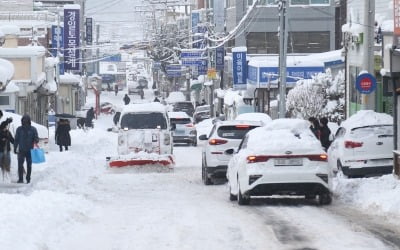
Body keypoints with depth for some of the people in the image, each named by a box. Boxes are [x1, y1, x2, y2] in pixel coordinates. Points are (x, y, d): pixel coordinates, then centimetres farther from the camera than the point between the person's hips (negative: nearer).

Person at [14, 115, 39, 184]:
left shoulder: (33, 129, 1)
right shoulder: (19, 129, 3)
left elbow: (36, 138, 1)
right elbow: (16, 140, 8)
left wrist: (36, 141, -22)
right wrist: (15, 148, 4)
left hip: (30, 150, 0)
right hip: (21, 150, 0)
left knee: (29, 165, 7)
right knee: (20, 164, -11)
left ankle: (28, 179, 17)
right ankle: (20, 179, -10)